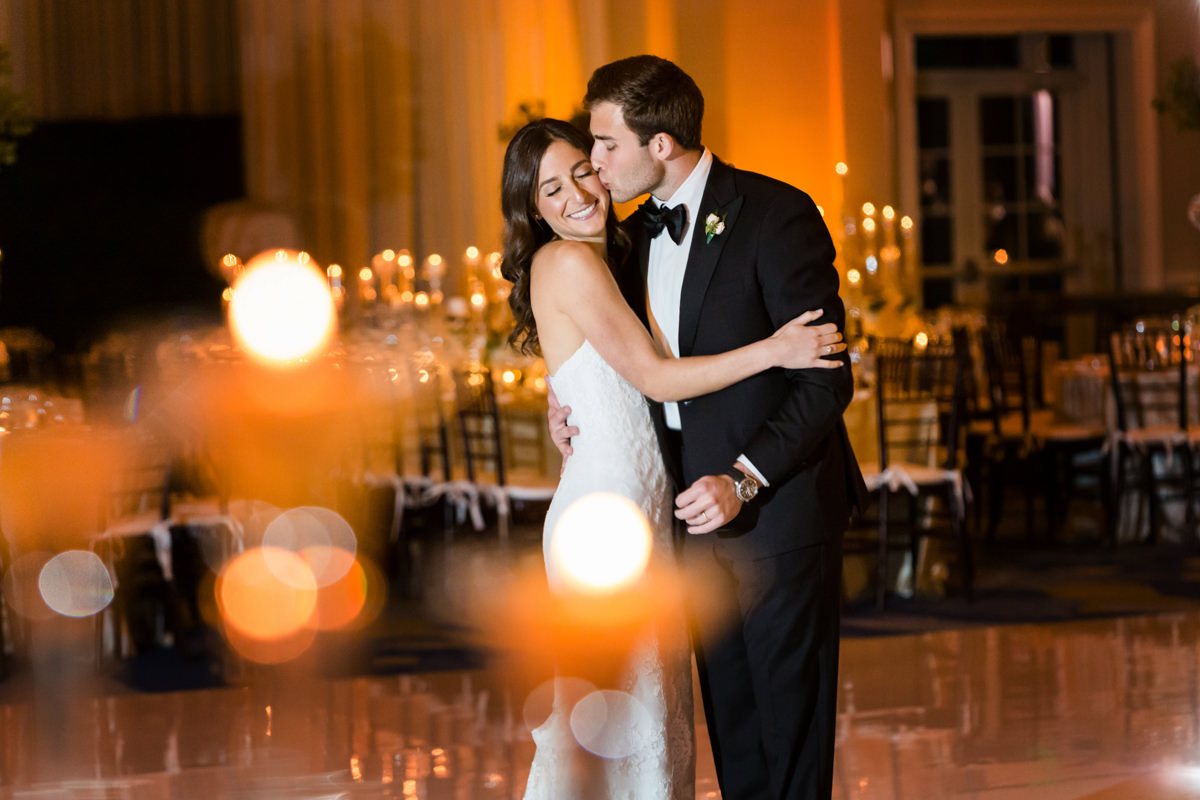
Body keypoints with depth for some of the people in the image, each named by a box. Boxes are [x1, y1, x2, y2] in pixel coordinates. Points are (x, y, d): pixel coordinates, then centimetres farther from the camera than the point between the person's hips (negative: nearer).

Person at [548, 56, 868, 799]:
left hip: (780, 505, -7)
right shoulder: (636, 233, 9)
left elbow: (827, 380, -17)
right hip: (700, 512, 7)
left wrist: (745, 480, -23)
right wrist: (570, 396, 6)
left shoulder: (775, 215, -15)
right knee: (730, 717, 10)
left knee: (790, 708, -1)